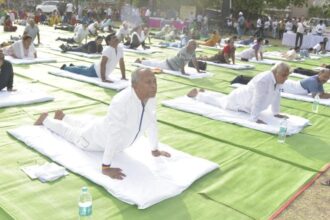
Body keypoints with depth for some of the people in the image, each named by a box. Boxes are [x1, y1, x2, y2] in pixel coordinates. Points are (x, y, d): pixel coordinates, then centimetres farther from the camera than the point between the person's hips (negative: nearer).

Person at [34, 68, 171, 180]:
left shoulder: (151, 98, -22)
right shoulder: (121, 101, -47)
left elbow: (151, 122, -7)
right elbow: (113, 135, -47)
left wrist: (155, 150, 2)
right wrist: (105, 167, -44)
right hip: (100, 136, -7)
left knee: (83, 127, 36)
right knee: (73, 133, 25)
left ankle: (61, 116, 62)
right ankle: (46, 119, 51)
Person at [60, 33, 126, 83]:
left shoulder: (120, 49, -10)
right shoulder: (108, 50, -34)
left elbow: (122, 63, -1)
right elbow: (102, 64, -41)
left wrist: (123, 77, -3)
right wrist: (103, 79, -45)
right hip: (95, 71, -8)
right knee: (79, 71, 19)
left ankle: (72, 66, 62)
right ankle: (65, 67, 45)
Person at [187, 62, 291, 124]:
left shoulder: (279, 79, -13)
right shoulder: (263, 80, -41)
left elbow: (276, 96, -3)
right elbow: (258, 101, -43)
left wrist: (276, 113, -1)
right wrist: (255, 119, -42)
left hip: (246, 103, 8)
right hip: (239, 100, -8)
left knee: (221, 101, 30)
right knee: (218, 101, 19)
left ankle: (202, 93, 53)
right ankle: (197, 93, 42)